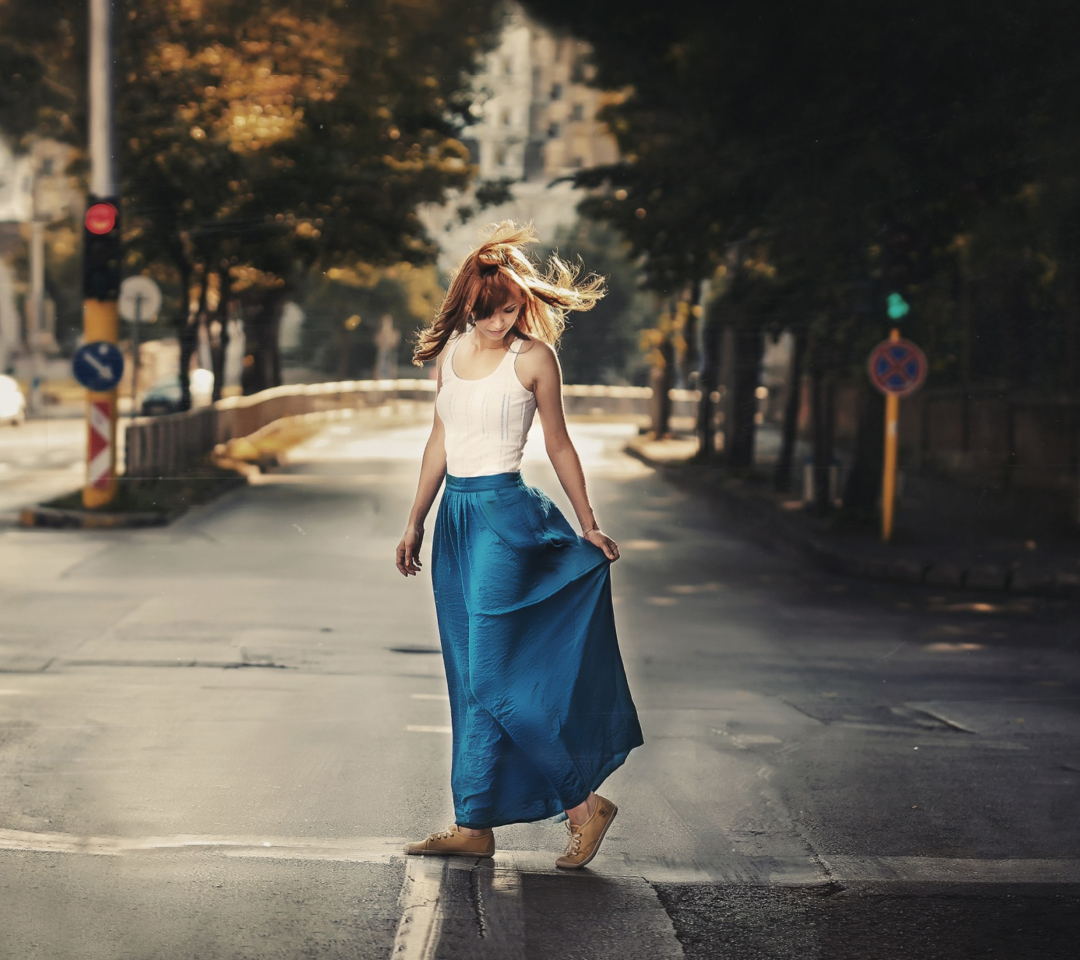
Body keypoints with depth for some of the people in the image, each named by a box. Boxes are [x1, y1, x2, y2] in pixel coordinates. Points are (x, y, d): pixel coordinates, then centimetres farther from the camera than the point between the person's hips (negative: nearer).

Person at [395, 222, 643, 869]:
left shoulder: (534, 357, -6)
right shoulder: (450, 350, 10)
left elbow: (558, 445, 2)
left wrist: (589, 525, 9)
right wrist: (416, 523, 20)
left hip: (505, 515, -6)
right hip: (455, 516, 6)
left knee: (489, 677, -8)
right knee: (467, 678, 7)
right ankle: (476, 830, 12)